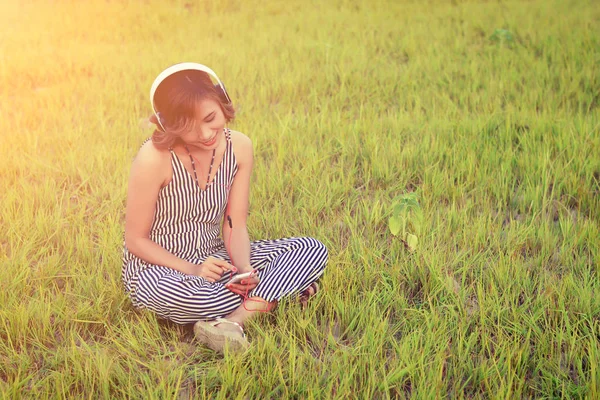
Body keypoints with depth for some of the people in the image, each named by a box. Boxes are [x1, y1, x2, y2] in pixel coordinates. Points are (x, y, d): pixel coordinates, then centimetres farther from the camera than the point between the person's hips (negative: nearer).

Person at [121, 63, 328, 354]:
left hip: (213, 258, 6)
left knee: (312, 250, -11)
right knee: (183, 296, -44)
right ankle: (266, 299, -15)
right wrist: (192, 269, -24)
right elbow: (136, 240, -12)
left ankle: (232, 320, -27)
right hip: (157, 267, -5)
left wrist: (245, 270, -23)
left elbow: (235, 226, -3)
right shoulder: (155, 157, -21)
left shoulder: (239, 147, -6)